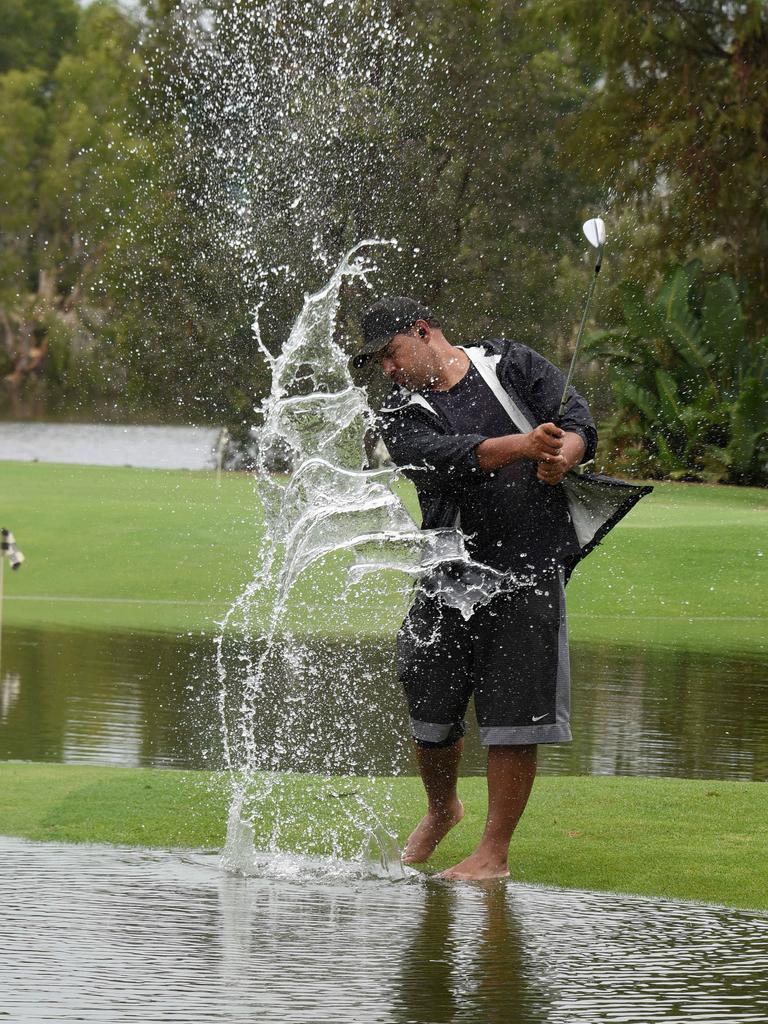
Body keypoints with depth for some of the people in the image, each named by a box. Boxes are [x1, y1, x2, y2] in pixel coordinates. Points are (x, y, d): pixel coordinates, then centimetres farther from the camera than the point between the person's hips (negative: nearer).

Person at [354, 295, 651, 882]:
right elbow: (447, 458, -17)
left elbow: (578, 419, -2)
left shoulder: (510, 365, 6)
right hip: (449, 578, 2)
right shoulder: (401, 414, 3)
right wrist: (525, 446, -34)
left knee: (514, 716, -7)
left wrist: (563, 458, -26)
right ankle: (442, 810, 38)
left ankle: (495, 852, 3)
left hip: (529, 571, -2)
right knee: (432, 711, 8)